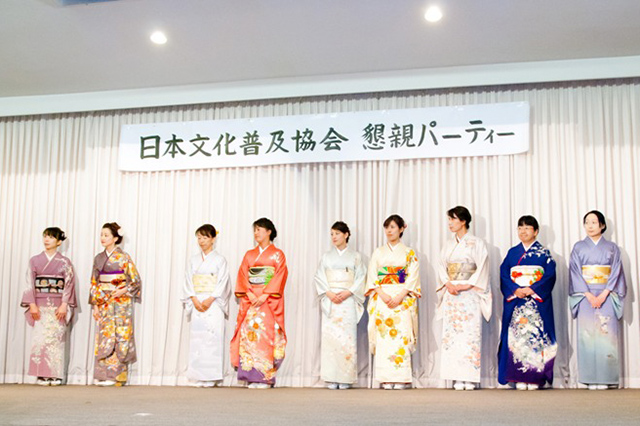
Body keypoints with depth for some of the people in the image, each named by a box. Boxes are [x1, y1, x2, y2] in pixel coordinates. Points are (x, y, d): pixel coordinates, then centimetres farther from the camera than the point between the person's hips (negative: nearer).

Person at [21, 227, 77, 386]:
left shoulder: (65, 262, 6)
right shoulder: (35, 260, 9)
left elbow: (69, 284, 1)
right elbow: (30, 284, 5)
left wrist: (64, 305, -9)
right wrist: (32, 304, -5)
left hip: (58, 306, -1)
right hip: (40, 305, 1)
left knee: (56, 339, -4)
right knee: (40, 338, -4)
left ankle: (55, 376, 0)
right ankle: (42, 375, 0)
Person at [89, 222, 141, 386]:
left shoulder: (123, 258, -3)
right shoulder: (98, 258, 11)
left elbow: (136, 281, -2)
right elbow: (94, 283, 13)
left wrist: (123, 290, -16)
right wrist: (95, 305, 7)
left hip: (121, 304, -4)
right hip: (104, 304, 5)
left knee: (119, 337, -6)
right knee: (104, 337, 2)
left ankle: (116, 375, -2)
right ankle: (102, 375, 6)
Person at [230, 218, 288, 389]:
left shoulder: (277, 254, 5)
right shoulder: (249, 254, 16)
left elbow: (279, 277, -5)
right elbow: (242, 276, 8)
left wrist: (265, 295, -15)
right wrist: (250, 294, -9)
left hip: (269, 301, -3)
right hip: (250, 300, 4)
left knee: (266, 334, -9)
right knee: (249, 333, -4)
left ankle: (265, 377, -5)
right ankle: (252, 377, -1)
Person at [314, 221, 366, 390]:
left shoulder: (355, 256, 9)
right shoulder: (327, 256, 13)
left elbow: (360, 277, 2)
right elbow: (319, 277, 6)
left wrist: (347, 292, -11)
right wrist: (329, 293, -9)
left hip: (348, 300, -1)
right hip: (329, 300, 1)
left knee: (347, 336, -7)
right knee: (329, 335, -5)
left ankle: (346, 378, -3)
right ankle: (331, 378, -2)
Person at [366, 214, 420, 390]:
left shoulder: (410, 253, 9)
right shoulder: (378, 252, 14)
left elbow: (413, 278, 0)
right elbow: (372, 277, 6)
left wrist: (399, 296, -13)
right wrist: (383, 295, -9)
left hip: (403, 299, -2)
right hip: (382, 299, 2)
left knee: (401, 335, -11)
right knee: (383, 336, -7)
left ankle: (401, 379, -9)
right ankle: (386, 379, -4)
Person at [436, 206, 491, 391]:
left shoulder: (477, 243, 1)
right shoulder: (448, 244, 15)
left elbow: (482, 269, -5)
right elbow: (442, 267, 12)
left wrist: (466, 285, -14)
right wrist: (448, 284, -6)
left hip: (470, 294, -4)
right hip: (451, 293, 4)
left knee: (471, 333, -7)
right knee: (451, 333, -1)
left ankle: (470, 378, -3)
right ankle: (457, 378, 2)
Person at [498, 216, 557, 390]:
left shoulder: (544, 253, 6)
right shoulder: (512, 252, 13)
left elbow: (549, 276, -4)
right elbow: (504, 274, 4)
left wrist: (531, 290, -15)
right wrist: (516, 290, -12)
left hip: (538, 300, -2)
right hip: (514, 301, 2)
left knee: (536, 335, -6)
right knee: (515, 335, -4)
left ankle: (535, 377, -1)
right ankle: (519, 378, 0)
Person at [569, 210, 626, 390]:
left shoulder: (612, 248, 10)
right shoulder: (578, 247, 9)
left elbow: (616, 272, 2)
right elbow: (575, 273, 1)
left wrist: (603, 294, -11)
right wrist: (589, 295, -11)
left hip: (606, 296, 0)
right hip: (585, 297, 0)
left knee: (607, 334, -6)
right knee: (587, 335, -6)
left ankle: (605, 378, -2)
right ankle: (591, 379, -3)